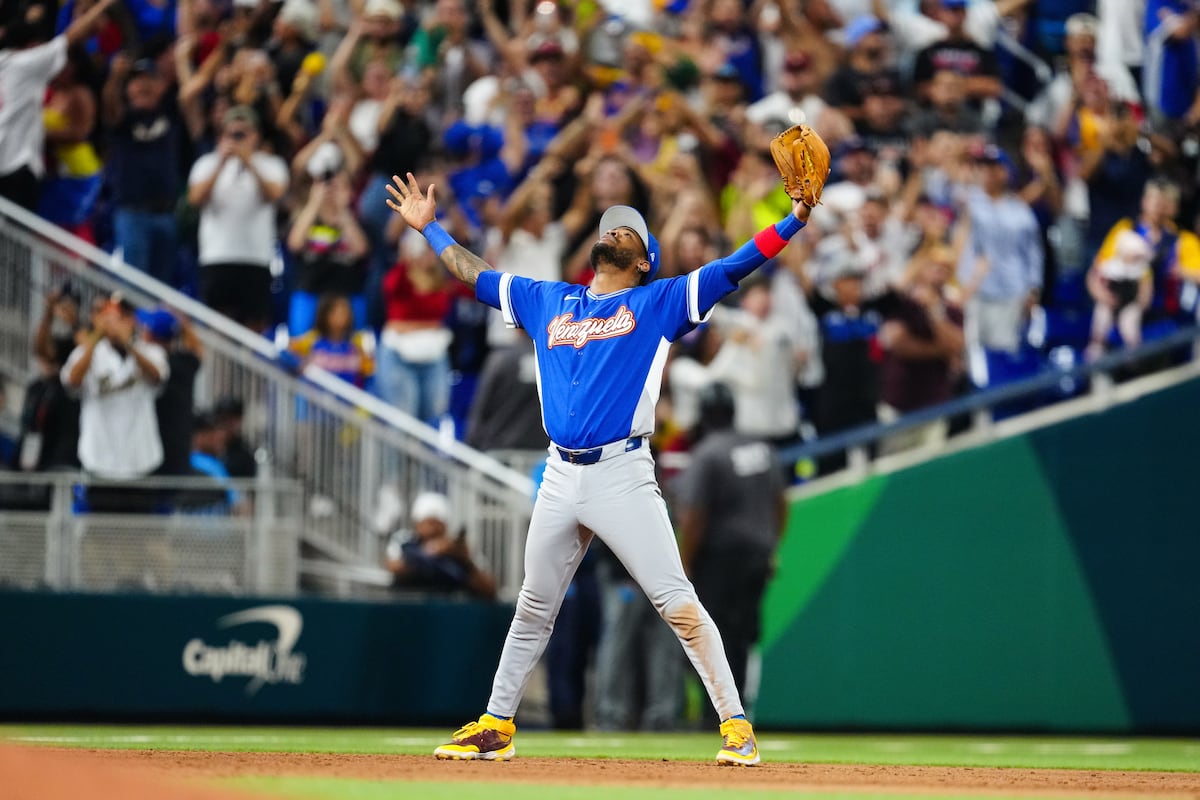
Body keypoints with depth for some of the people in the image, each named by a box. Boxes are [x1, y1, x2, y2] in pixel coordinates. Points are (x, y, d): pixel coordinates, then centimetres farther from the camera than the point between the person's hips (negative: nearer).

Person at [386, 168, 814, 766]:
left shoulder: (658, 303, 5)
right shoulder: (547, 301, 18)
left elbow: (734, 267, -3)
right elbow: (472, 273, 28)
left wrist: (795, 219, -14)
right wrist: (428, 226, 32)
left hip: (623, 475, -5)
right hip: (560, 477, 5)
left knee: (678, 604, -10)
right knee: (533, 608, 13)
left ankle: (735, 724, -6)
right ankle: (495, 727, 22)